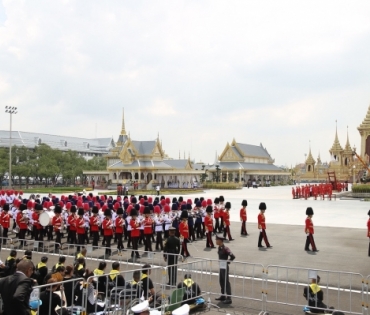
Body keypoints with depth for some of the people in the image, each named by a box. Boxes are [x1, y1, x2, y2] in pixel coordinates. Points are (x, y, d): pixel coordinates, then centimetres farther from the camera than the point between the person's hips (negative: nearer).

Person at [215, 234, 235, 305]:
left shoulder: (225, 248, -20)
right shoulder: (219, 248, 5)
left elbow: (232, 256, -25)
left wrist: (228, 262, -12)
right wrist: (220, 262, 10)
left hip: (225, 267, -9)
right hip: (221, 267, 9)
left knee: (226, 282, -3)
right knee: (221, 281, 17)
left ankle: (229, 298, 3)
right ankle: (223, 296, 31)